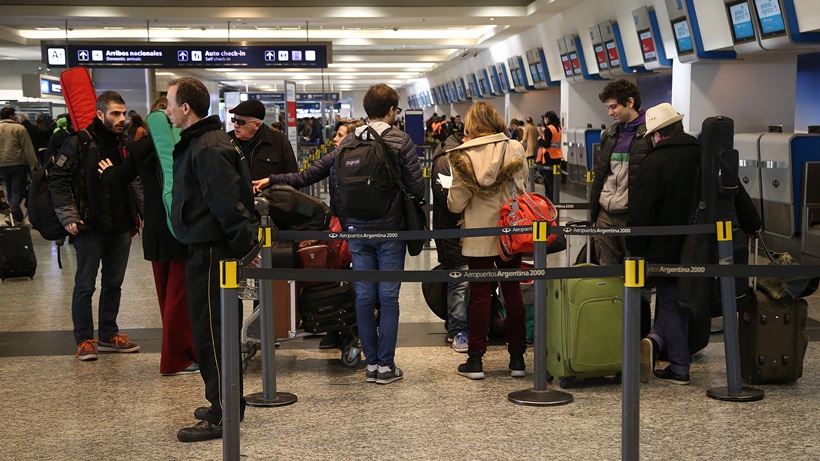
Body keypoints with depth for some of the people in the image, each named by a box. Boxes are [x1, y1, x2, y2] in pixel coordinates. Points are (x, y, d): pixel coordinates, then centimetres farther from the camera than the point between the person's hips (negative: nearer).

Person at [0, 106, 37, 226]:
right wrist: (33, 167, -6)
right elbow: (28, 150, -9)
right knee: (18, 190, -1)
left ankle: (17, 216, 25)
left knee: (10, 191, 17)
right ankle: (13, 211, -25)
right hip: (19, 164, -4)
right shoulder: (19, 128, -6)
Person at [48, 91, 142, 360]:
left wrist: (135, 214, 14)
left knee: (114, 284, 12)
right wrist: (68, 217, -14)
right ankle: (84, 340, 12)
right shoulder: (79, 143, -8)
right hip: (90, 228, -6)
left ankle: (109, 336, 23)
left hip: (121, 228, 6)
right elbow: (58, 180, -8)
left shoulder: (124, 144, 11)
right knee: (85, 286, 2)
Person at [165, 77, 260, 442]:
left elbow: (228, 203, -24)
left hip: (210, 252, -11)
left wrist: (244, 246, -20)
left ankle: (222, 415, 2)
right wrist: (243, 244, 18)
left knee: (210, 331, -5)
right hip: (207, 249, 11)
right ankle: (227, 403, 28)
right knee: (215, 329, 17)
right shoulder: (198, 142, 14)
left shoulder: (208, 149, -19)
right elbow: (225, 202, 19)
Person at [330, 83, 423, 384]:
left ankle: (371, 363, 13)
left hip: (357, 230, 3)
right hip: (390, 228, -3)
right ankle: (386, 365, 4)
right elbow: (415, 185, -9)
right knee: (388, 296, 2)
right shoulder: (400, 141, -6)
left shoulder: (347, 143, 4)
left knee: (364, 296, 8)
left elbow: (334, 186, 6)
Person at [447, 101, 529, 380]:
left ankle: (475, 360, 9)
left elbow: (455, 204, -7)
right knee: (512, 293, 10)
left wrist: (452, 197, 14)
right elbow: (523, 190, 2)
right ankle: (517, 359, 15)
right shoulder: (515, 150, -4)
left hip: (478, 237, -1)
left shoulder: (463, 156, -9)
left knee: (479, 296, 6)